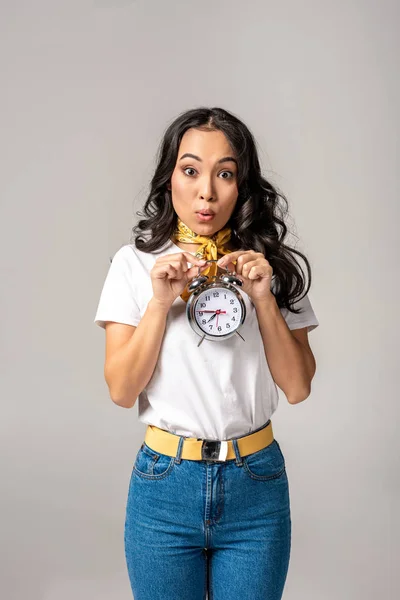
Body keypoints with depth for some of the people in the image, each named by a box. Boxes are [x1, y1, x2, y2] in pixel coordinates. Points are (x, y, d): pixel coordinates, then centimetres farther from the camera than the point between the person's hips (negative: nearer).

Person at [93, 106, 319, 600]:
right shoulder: (135, 263, -3)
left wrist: (263, 299, -14)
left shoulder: (272, 264, 1)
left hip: (257, 485, 1)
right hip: (165, 482, -1)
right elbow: (121, 390, -6)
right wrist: (161, 302, -17)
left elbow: (297, 387, -3)